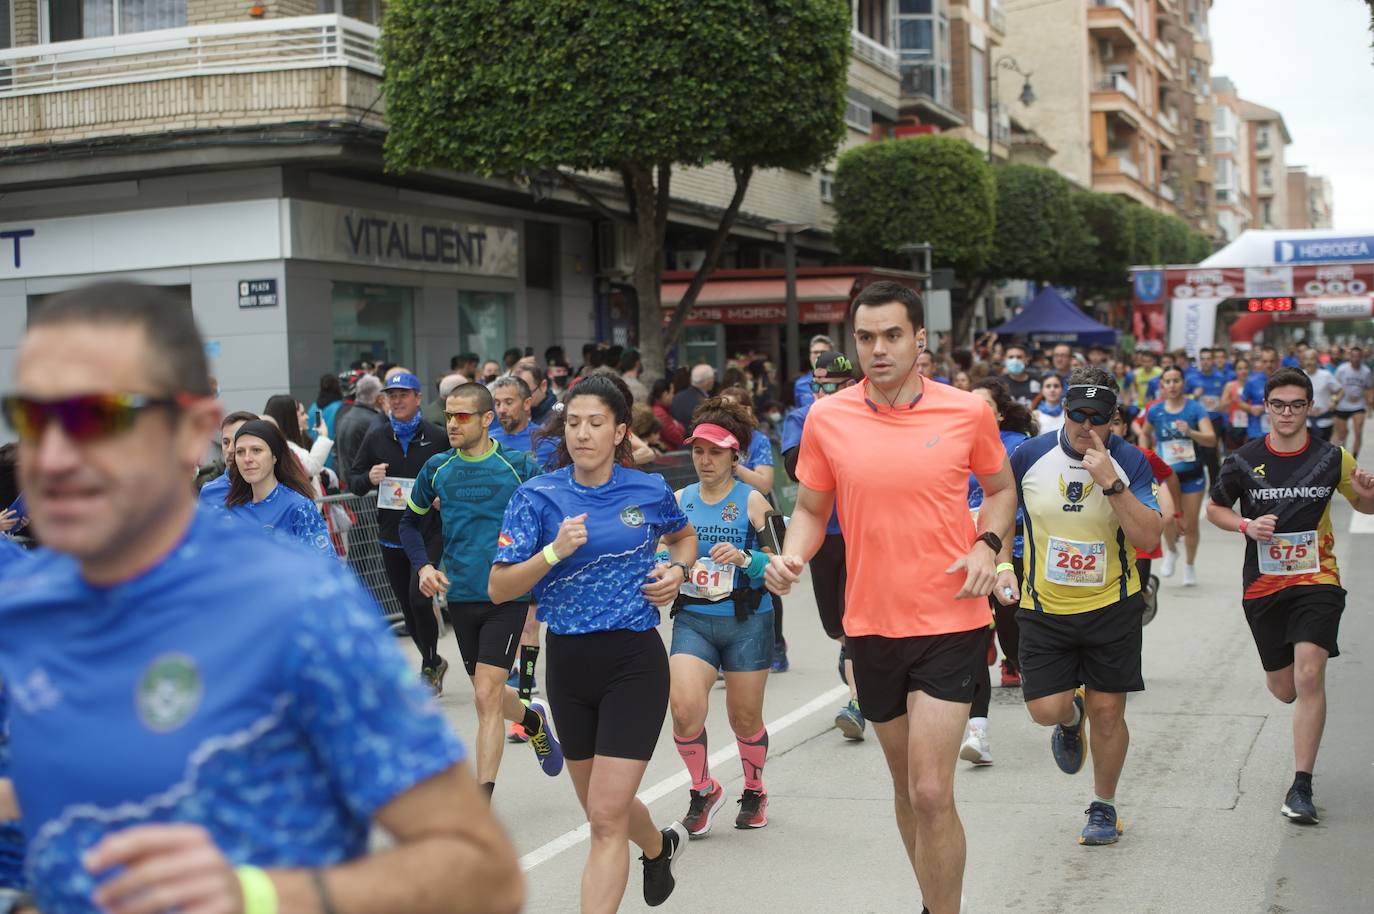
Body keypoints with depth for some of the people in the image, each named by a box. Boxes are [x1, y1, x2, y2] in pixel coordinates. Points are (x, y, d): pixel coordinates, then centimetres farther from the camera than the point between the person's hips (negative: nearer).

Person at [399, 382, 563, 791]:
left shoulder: (519, 465, -7)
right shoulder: (436, 468, 4)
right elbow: (410, 522, 17)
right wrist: (423, 566, 2)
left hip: (507, 596, -4)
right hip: (460, 596, 4)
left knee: (486, 696, -12)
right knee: (490, 694, 16)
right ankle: (533, 719, 50)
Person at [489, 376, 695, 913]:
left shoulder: (649, 491, -2)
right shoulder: (538, 496, -5)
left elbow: (683, 536, 21)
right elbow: (499, 589, -10)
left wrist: (677, 571, 1)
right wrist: (554, 551, -25)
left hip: (634, 662, -3)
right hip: (568, 663, 3)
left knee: (607, 818, -10)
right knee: (601, 807, 21)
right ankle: (660, 846, 53)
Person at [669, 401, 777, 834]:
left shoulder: (752, 501, -5)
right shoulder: (680, 500, 7)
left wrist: (743, 558, -25)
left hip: (747, 622, -2)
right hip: (692, 619, 2)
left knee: (745, 718, 8)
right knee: (684, 705, -17)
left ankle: (754, 792, 36)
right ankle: (703, 790, 8)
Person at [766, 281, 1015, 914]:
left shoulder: (968, 412, -6)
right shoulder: (827, 418, -2)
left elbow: (1000, 488, 11)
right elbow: (810, 509, 8)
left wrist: (987, 544, -8)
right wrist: (792, 557, -12)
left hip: (950, 624, -3)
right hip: (870, 625, 3)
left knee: (931, 793, -12)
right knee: (905, 785, 18)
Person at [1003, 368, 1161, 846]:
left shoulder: (1130, 462, -8)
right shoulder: (1030, 456, -5)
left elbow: (1147, 537, -17)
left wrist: (1110, 481, -25)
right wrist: (1002, 565, -1)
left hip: (1112, 607, -1)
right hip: (1044, 609, 1)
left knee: (1107, 711, 2)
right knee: (1045, 710, -6)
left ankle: (1104, 806, 25)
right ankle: (1071, 717, 33)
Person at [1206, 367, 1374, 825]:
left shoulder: (1332, 457, -2)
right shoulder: (1245, 460, -2)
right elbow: (1214, 508, 10)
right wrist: (1247, 525, -10)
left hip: (1317, 578, -2)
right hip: (1263, 584, 2)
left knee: (1309, 676, -19)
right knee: (1283, 689, 11)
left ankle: (1301, 787, -11)